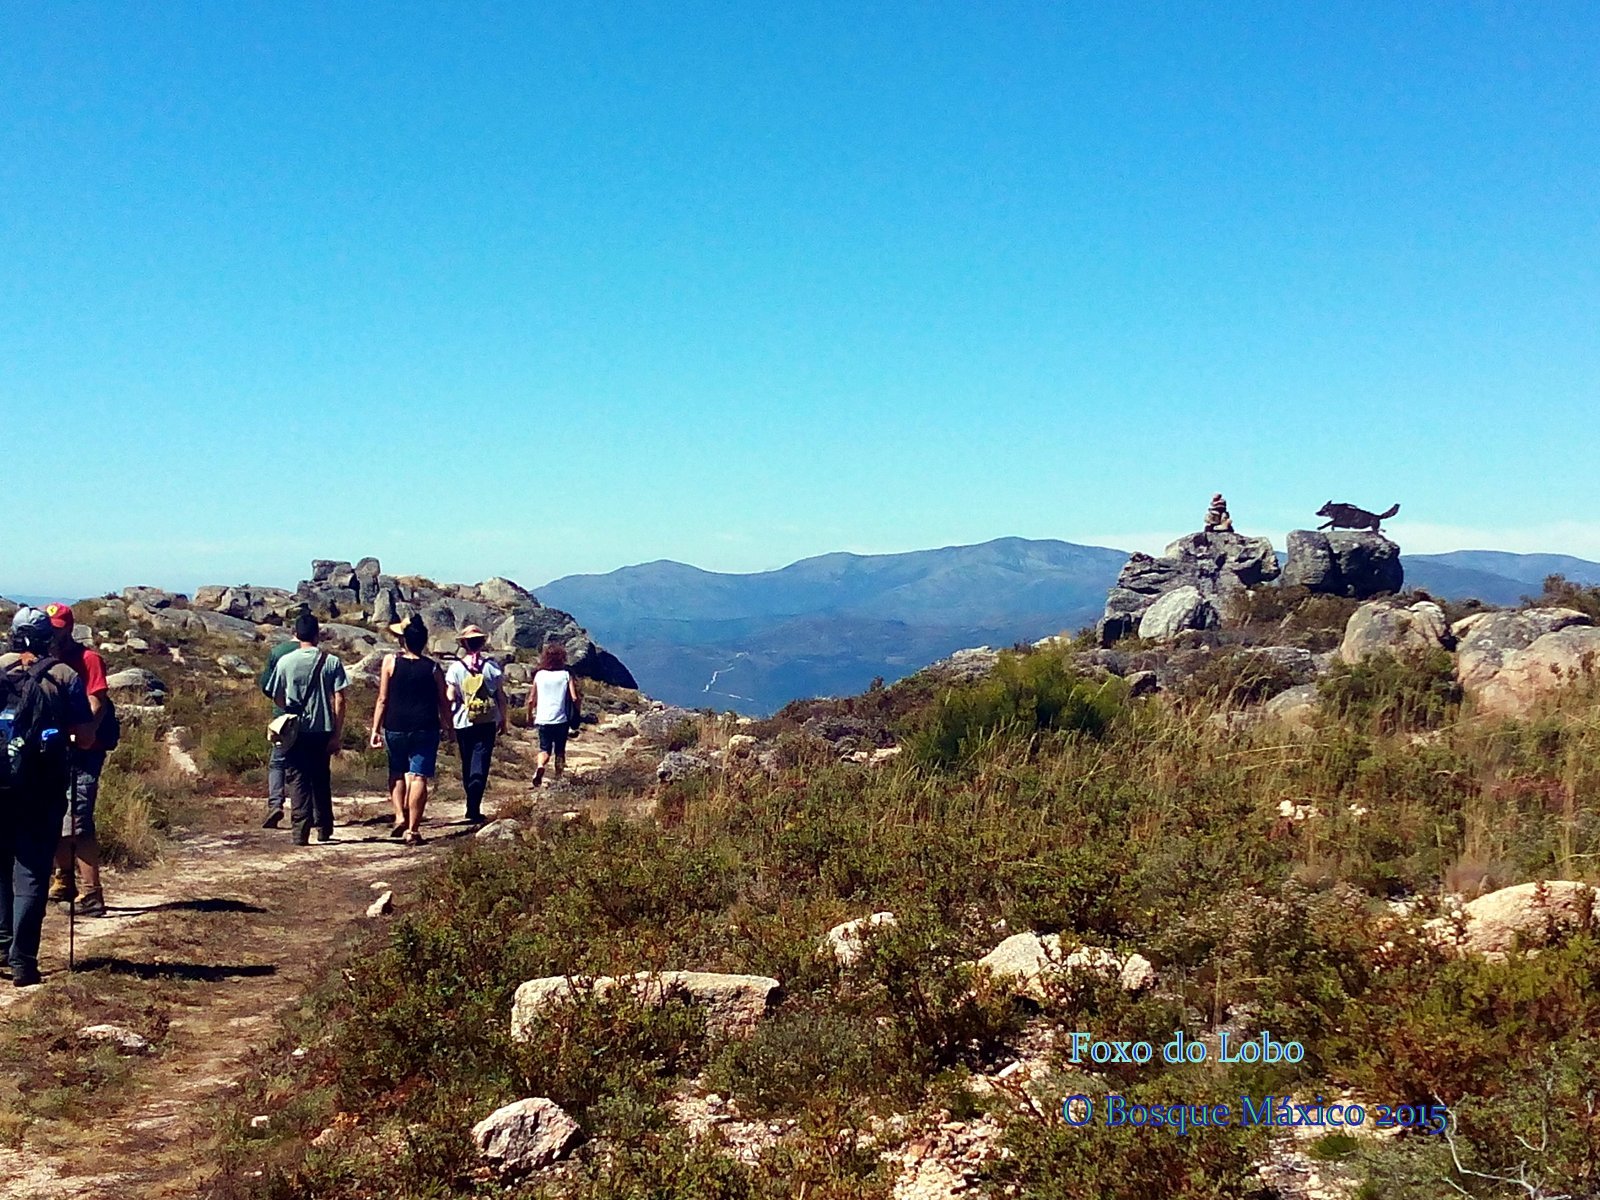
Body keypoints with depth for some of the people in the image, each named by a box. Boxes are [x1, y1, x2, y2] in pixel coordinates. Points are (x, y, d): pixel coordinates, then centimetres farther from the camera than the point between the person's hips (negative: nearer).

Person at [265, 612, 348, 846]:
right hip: (323, 730, 1)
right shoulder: (331, 662, -3)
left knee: (297, 781, 4)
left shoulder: (285, 662, -3)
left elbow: (278, 698, 7)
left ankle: (301, 831, -3)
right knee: (321, 781, 15)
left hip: (295, 730, -1)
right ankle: (324, 828, 23)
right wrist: (337, 735, -1)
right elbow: (339, 700, -6)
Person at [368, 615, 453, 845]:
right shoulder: (433, 668, 1)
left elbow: (382, 700, -3)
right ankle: (413, 829, 0)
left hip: (396, 727, 0)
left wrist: (375, 729, 2)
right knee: (418, 777, 0)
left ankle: (400, 815, 7)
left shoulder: (391, 662, -2)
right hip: (426, 729, 0)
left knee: (397, 772, 21)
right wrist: (447, 728, 18)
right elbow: (443, 703, 5)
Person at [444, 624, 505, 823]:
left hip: (463, 722, 1)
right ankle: (474, 807, -21)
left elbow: (450, 697, -8)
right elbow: (501, 696, 1)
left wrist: (449, 717, 11)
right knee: (481, 762, -4)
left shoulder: (456, 667, -4)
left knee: (467, 763, 15)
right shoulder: (492, 665, -2)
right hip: (488, 722, -1)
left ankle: (472, 805, 24)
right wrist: (503, 720, 11)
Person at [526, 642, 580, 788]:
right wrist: (581, 698, 11)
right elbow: (575, 698, -12)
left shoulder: (539, 675, 0)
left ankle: (540, 767, -21)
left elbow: (531, 700, 3)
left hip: (543, 719, 1)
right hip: (561, 719, -1)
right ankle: (558, 778, 15)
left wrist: (529, 715, 20)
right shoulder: (566, 675, -5)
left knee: (544, 749, 9)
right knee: (560, 750, 15)